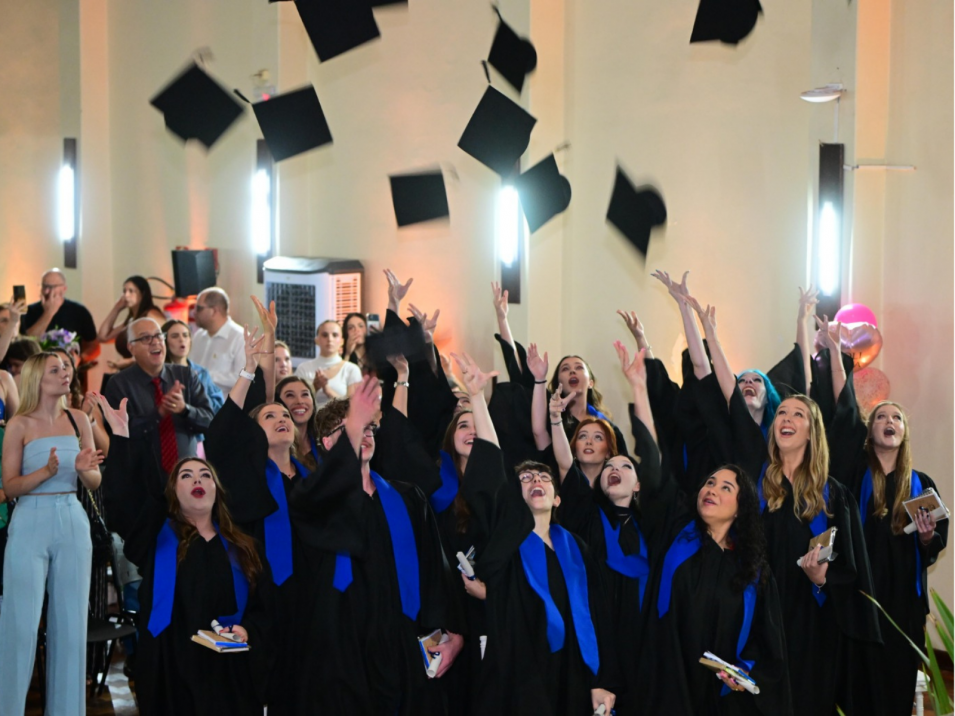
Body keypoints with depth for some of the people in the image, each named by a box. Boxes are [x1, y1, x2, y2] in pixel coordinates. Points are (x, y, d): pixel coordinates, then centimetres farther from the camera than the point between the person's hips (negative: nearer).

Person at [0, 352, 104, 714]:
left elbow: (95, 481, 9)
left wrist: (83, 468, -13)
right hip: (31, 524, -4)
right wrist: (47, 471, -21)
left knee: (71, 621, 5)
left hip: (72, 523, 4)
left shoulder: (78, 419, 6)